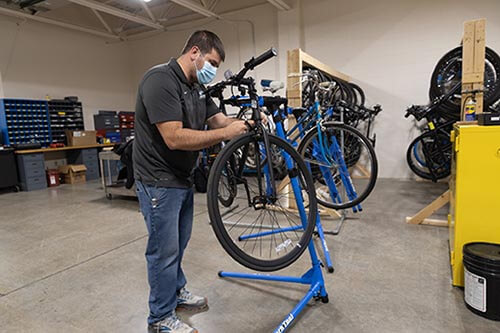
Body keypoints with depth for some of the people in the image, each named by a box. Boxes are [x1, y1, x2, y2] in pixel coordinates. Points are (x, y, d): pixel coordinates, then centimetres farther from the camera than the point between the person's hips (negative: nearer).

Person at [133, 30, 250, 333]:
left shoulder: (196, 87, 9)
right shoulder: (161, 80, -21)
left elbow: (219, 120, 11)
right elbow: (175, 138, -29)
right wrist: (225, 134, -25)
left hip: (183, 178, 9)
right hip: (159, 181, -9)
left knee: (179, 243, 22)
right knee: (164, 250, 3)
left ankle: (177, 291, 43)